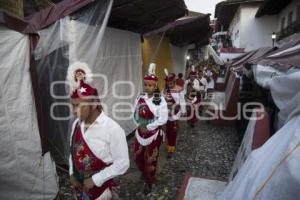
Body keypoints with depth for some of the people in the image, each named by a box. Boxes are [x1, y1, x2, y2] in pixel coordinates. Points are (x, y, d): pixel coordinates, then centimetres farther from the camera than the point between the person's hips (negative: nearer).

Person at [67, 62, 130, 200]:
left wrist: (95, 179, -18)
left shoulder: (112, 129, -24)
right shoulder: (76, 124, -4)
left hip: (100, 186, -5)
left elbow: (122, 163, -21)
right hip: (79, 184, 6)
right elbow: (73, 150, 9)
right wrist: (71, 173, 0)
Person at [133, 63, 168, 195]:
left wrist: (148, 127, -18)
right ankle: (144, 173, 49)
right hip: (140, 132, 4)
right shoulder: (140, 99, -1)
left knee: (150, 159, 11)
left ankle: (149, 182, 36)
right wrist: (140, 125, -11)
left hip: (154, 134, -4)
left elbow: (163, 119, -20)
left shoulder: (160, 101, -16)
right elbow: (135, 114, 4)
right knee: (138, 157, 16)